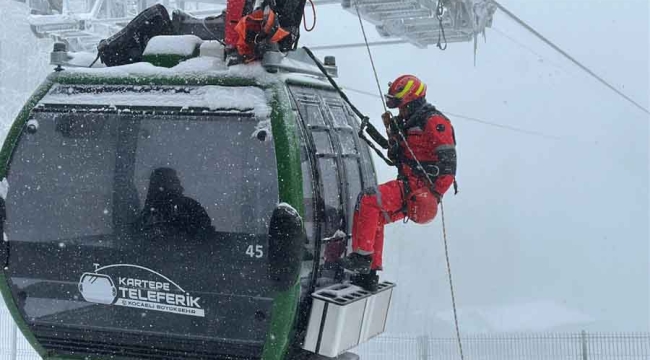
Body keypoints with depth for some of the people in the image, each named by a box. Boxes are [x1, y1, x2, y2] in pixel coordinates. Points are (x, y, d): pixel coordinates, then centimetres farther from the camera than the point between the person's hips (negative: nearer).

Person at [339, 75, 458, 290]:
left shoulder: (435, 122, -12)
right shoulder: (409, 124, 19)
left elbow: (448, 162, -18)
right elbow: (397, 158, 23)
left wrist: (434, 194, -23)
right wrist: (391, 131, 9)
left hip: (422, 189, -10)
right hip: (408, 185, 10)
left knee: (368, 200, -19)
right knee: (374, 217, 11)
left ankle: (362, 257, -16)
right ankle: (370, 272, 15)